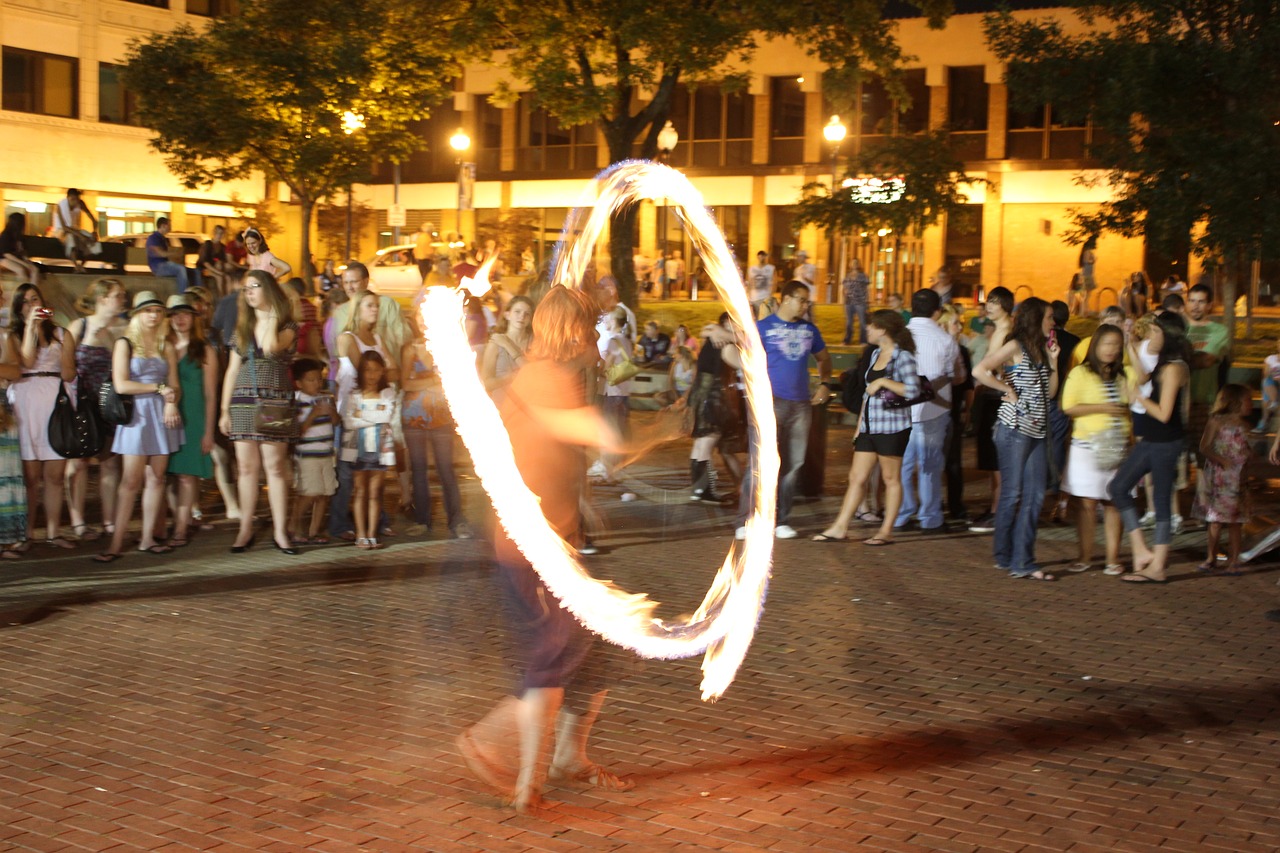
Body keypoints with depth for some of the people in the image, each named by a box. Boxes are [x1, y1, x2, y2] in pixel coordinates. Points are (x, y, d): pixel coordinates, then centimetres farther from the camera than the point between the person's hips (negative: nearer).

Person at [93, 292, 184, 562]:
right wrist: (159, 389, -6)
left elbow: (175, 386, 9)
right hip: (136, 414, -4)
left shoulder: (166, 347, 14)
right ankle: (116, 542, -9)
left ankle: (148, 538, 9)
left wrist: (172, 402, -12)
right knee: (132, 480, -10)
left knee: (156, 478, 3)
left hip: (163, 415, 4)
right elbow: (121, 385, -8)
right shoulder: (125, 344, 3)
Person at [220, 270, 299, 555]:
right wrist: (224, 410, 9)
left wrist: (271, 317, -5)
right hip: (242, 403, 4)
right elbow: (232, 371, 15)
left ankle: (280, 531, -2)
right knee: (247, 467, 1)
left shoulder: (287, 327, 3)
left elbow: (271, 348, -20)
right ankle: (245, 529, 5)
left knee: (274, 467, -6)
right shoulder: (242, 328, 16)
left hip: (273, 403, -4)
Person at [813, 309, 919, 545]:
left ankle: (886, 531, 10)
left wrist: (883, 382, -18)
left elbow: (913, 389, -21)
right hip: (870, 426, 8)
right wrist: (859, 425, 18)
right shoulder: (876, 354, 14)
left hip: (892, 426, -8)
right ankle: (840, 528, 10)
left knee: (891, 479, 3)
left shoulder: (902, 356, -11)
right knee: (856, 477, 7)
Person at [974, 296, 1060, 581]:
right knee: (1012, 494, -1)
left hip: (1036, 430, 8)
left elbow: (1050, 392, 15)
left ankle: (1022, 561, 5)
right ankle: (1005, 557, 11)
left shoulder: (1040, 349, 17)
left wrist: (1053, 362, 5)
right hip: (1014, 428, -8)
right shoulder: (1015, 346, -7)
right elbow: (980, 371, -20)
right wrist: (1008, 390, -12)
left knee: (1035, 496, 3)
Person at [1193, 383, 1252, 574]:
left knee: (1235, 522, 4)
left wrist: (1250, 454, -6)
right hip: (1218, 478, -4)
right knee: (1215, 520, 4)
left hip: (1238, 479, 4)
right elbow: (1204, 448, -9)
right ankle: (1211, 558, 16)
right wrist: (1221, 460, -20)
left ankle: (1233, 560, 10)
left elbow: (1245, 449, 17)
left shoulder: (1244, 425, 8)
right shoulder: (1217, 421, -6)